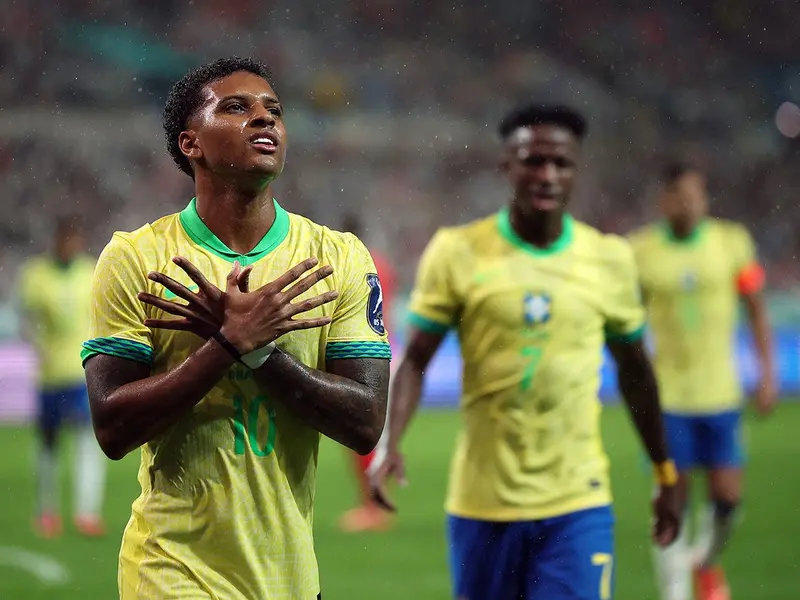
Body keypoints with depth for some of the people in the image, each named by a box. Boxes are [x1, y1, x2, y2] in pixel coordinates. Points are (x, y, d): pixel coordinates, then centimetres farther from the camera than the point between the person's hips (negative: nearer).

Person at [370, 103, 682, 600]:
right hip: (482, 503, 0)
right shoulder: (457, 252, -3)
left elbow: (634, 369, 15)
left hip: (579, 507, 0)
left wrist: (667, 474, 20)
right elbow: (416, 361, -1)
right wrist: (390, 443, -18)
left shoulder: (610, 259, 3)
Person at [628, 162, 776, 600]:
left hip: (721, 395, 1)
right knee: (672, 498, -3)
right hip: (667, 396, -1)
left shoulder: (732, 242, -2)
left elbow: (756, 309, 7)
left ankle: (706, 563, 31)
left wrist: (767, 374, 3)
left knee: (727, 497, 1)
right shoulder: (640, 251, -5)